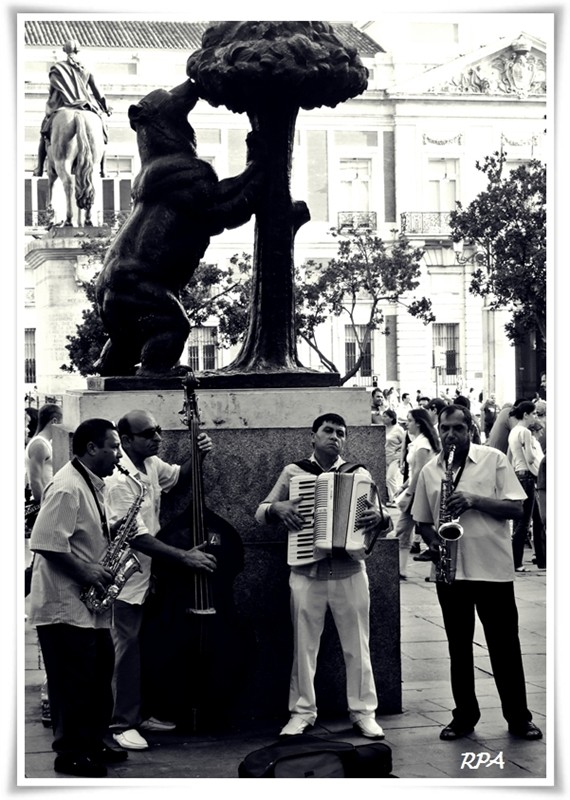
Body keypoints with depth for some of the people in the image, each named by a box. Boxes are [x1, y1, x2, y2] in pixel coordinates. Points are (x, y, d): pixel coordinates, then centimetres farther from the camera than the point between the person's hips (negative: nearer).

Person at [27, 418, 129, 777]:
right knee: (73, 681, -2)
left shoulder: (93, 485, 12)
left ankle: (94, 743, 27)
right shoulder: (67, 487, -19)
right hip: (65, 604, -10)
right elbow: (46, 543, -24)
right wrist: (87, 572, -20)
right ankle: (71, 754, 8)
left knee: (99, 674, 15)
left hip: (89, 602, 10)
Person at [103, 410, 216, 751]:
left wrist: (198, 456, 3)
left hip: (146, 575, 9)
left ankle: (138, 714, 25)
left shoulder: (152, 465, 3)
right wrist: (185, 556, -26)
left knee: (143, 648, 14)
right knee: (127, 651, -5)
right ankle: (122, 724, 2)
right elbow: (137, 537, -27)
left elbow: (179, 477, 24)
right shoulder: (120, 480, -24)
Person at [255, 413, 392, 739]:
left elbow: (386, 523, 5)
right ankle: (302, 712, 17)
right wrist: (278, 508, -15)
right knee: (304, 646, 6)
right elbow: (261, 512, 6)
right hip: (307, 574, 0)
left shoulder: (359, 474, 6)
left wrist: (379, 516, -18)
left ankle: (363, 712, 16)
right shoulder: (294, 472, 5)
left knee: (358, 646, 6)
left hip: (350, 573, 0)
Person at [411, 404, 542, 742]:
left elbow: (516, 508, -5)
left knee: (505, 646, 3)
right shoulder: (429, 472, 7)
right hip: (450, 571, 3)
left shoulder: (494, 459, -1)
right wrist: (433, 541, -8)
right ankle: (465, 716, 20)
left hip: (494, 569, -3)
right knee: (459, 647, 10)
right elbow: (424, 521, 13)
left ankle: (519, 717, 13)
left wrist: (475, 501, -18)